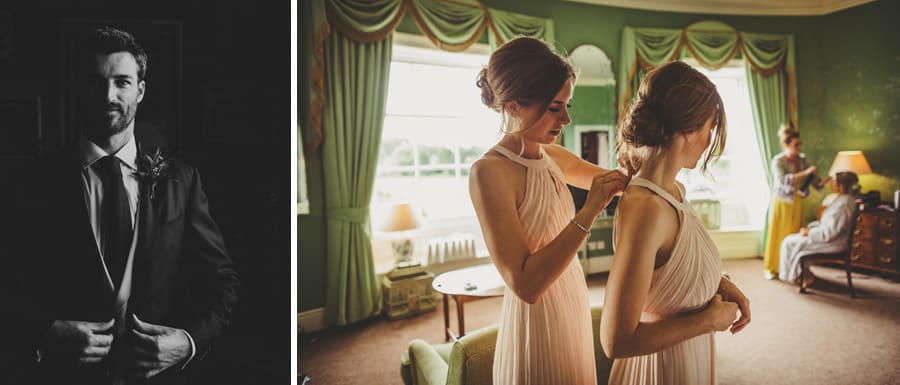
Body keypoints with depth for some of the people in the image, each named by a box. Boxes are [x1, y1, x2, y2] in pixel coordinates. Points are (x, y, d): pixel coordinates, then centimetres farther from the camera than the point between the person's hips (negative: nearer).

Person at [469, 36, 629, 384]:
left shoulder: (552, 157, -1)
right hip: (536, 326, -7)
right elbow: (525, 284, -26)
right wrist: (588, 213, -28)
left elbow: (614, 180, 17)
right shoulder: (490, 172, -23)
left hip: (573, 310, 8)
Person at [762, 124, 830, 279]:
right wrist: (805, 173, -33)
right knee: (778, 235, 1)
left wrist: (822, 182, -15)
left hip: (797, 203, 5)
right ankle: (771, 268, 11)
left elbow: (813, 179, 6)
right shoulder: (778, 161, -13)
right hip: (782, 203, -5)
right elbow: (783, 180, -28)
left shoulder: (802, 159, 3)